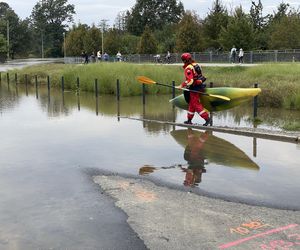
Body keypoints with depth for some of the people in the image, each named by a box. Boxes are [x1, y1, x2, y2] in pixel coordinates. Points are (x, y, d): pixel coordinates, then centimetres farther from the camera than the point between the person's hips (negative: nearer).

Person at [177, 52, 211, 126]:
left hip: (194, 88, -10)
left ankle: (207, 118, -5)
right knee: (192, 103, 17)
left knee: (196, 104, -3)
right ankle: (189, 120, 26)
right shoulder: (196, 65, 9)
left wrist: (182, 85, -21)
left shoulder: (188, 68, -19)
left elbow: (190, 81, -28)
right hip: (199, 86, 10)